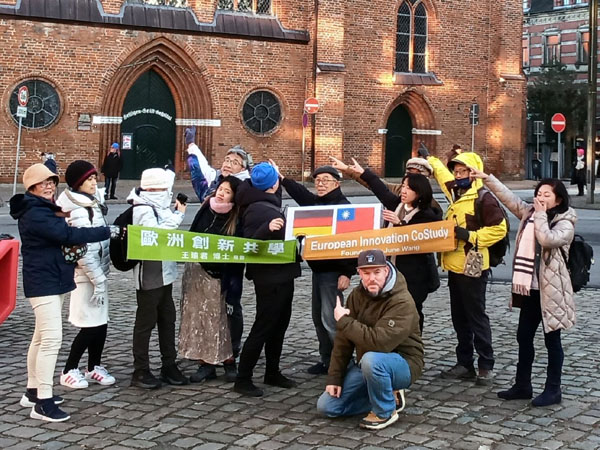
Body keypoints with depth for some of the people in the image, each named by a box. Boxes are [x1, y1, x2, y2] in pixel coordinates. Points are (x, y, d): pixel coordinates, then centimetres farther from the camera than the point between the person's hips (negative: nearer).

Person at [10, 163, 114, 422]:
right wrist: (108, 232, -23)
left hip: (52, 279, 11)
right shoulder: (34, 214, -19)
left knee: (42, 336, 17)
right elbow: (67, 235, -26)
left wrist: (74, 245, -6)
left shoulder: (46, 209, 15)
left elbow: (60, 238, 15)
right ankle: (42, 403, -13)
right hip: (42, 282, -11)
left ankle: (33, 391, 27)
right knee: (52, 338, -15)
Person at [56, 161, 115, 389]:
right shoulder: (77, 211, -19)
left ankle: (94, 367, 25)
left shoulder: (92, 202, 10)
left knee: (101, 323, 12)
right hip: (86, 275, -9)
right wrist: (99, 281, -21)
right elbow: (85, 252, -22)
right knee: (91, 325, -3)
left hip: (98, 271, 9)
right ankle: (69, 371, 11)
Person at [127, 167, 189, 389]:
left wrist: (176, 214, 7)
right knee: (146, 322, -1)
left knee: (167, 320, 14)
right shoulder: (143, 211, -15)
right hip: (149, 276, -10)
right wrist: (177, 216, -21)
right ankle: (140, 370, 8)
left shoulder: (157, 208, 14)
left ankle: (169, 365, 23)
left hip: (164, 274, 10)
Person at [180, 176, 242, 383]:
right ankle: (206, 363, 12)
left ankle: (229, 362, 14)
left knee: (222, 317, 1)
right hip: (196, 272, 4)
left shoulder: (236, 219, -8)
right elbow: (191, 235, 11)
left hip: (219, 276, -4)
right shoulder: (205, 209, 4)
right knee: (199, 316, 5)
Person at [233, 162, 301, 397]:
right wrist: (267, 228, -42)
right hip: (268, 278, -10)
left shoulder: (269, 203, 11)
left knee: (279, 325, 17)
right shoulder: (256, 209, -19)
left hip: (282, 275, 10)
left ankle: (272, 372, 28)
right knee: (262, 328, -5)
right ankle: (242, 379, 2)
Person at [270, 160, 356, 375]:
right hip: (318, 269, 9)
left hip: (333, 271, -9)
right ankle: (327, 360, 24)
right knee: (318, 317, 14)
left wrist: (347, 273, -23)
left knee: (329, 318, -11)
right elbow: (301, 193, 31)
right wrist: (281, 177, 26)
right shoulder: (315, 202, 11)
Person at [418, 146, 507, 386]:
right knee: (459, 318, 12)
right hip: (454, 266, 8)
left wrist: (471, 236, -21)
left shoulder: (483, 198, -12)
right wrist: (429, 158, 42)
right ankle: (464, 364, 20)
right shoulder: (456, 194, 11)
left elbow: (499, 229, -17)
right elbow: (444, 175, 32)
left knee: (477, 317, -3)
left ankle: (486, 366, 5)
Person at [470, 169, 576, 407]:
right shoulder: (529, 213, 8)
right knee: (524, 337, 12)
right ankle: (522, 385, 23)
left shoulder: (565, 223, -9)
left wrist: (541, 215, -17)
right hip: (530, 287, 6)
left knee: (551, 340, 3)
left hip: (551, 290, -6)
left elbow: (547, 239, -26)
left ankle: (553, 389, 13)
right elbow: (508, 197, 7)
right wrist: (486, 178, 1)